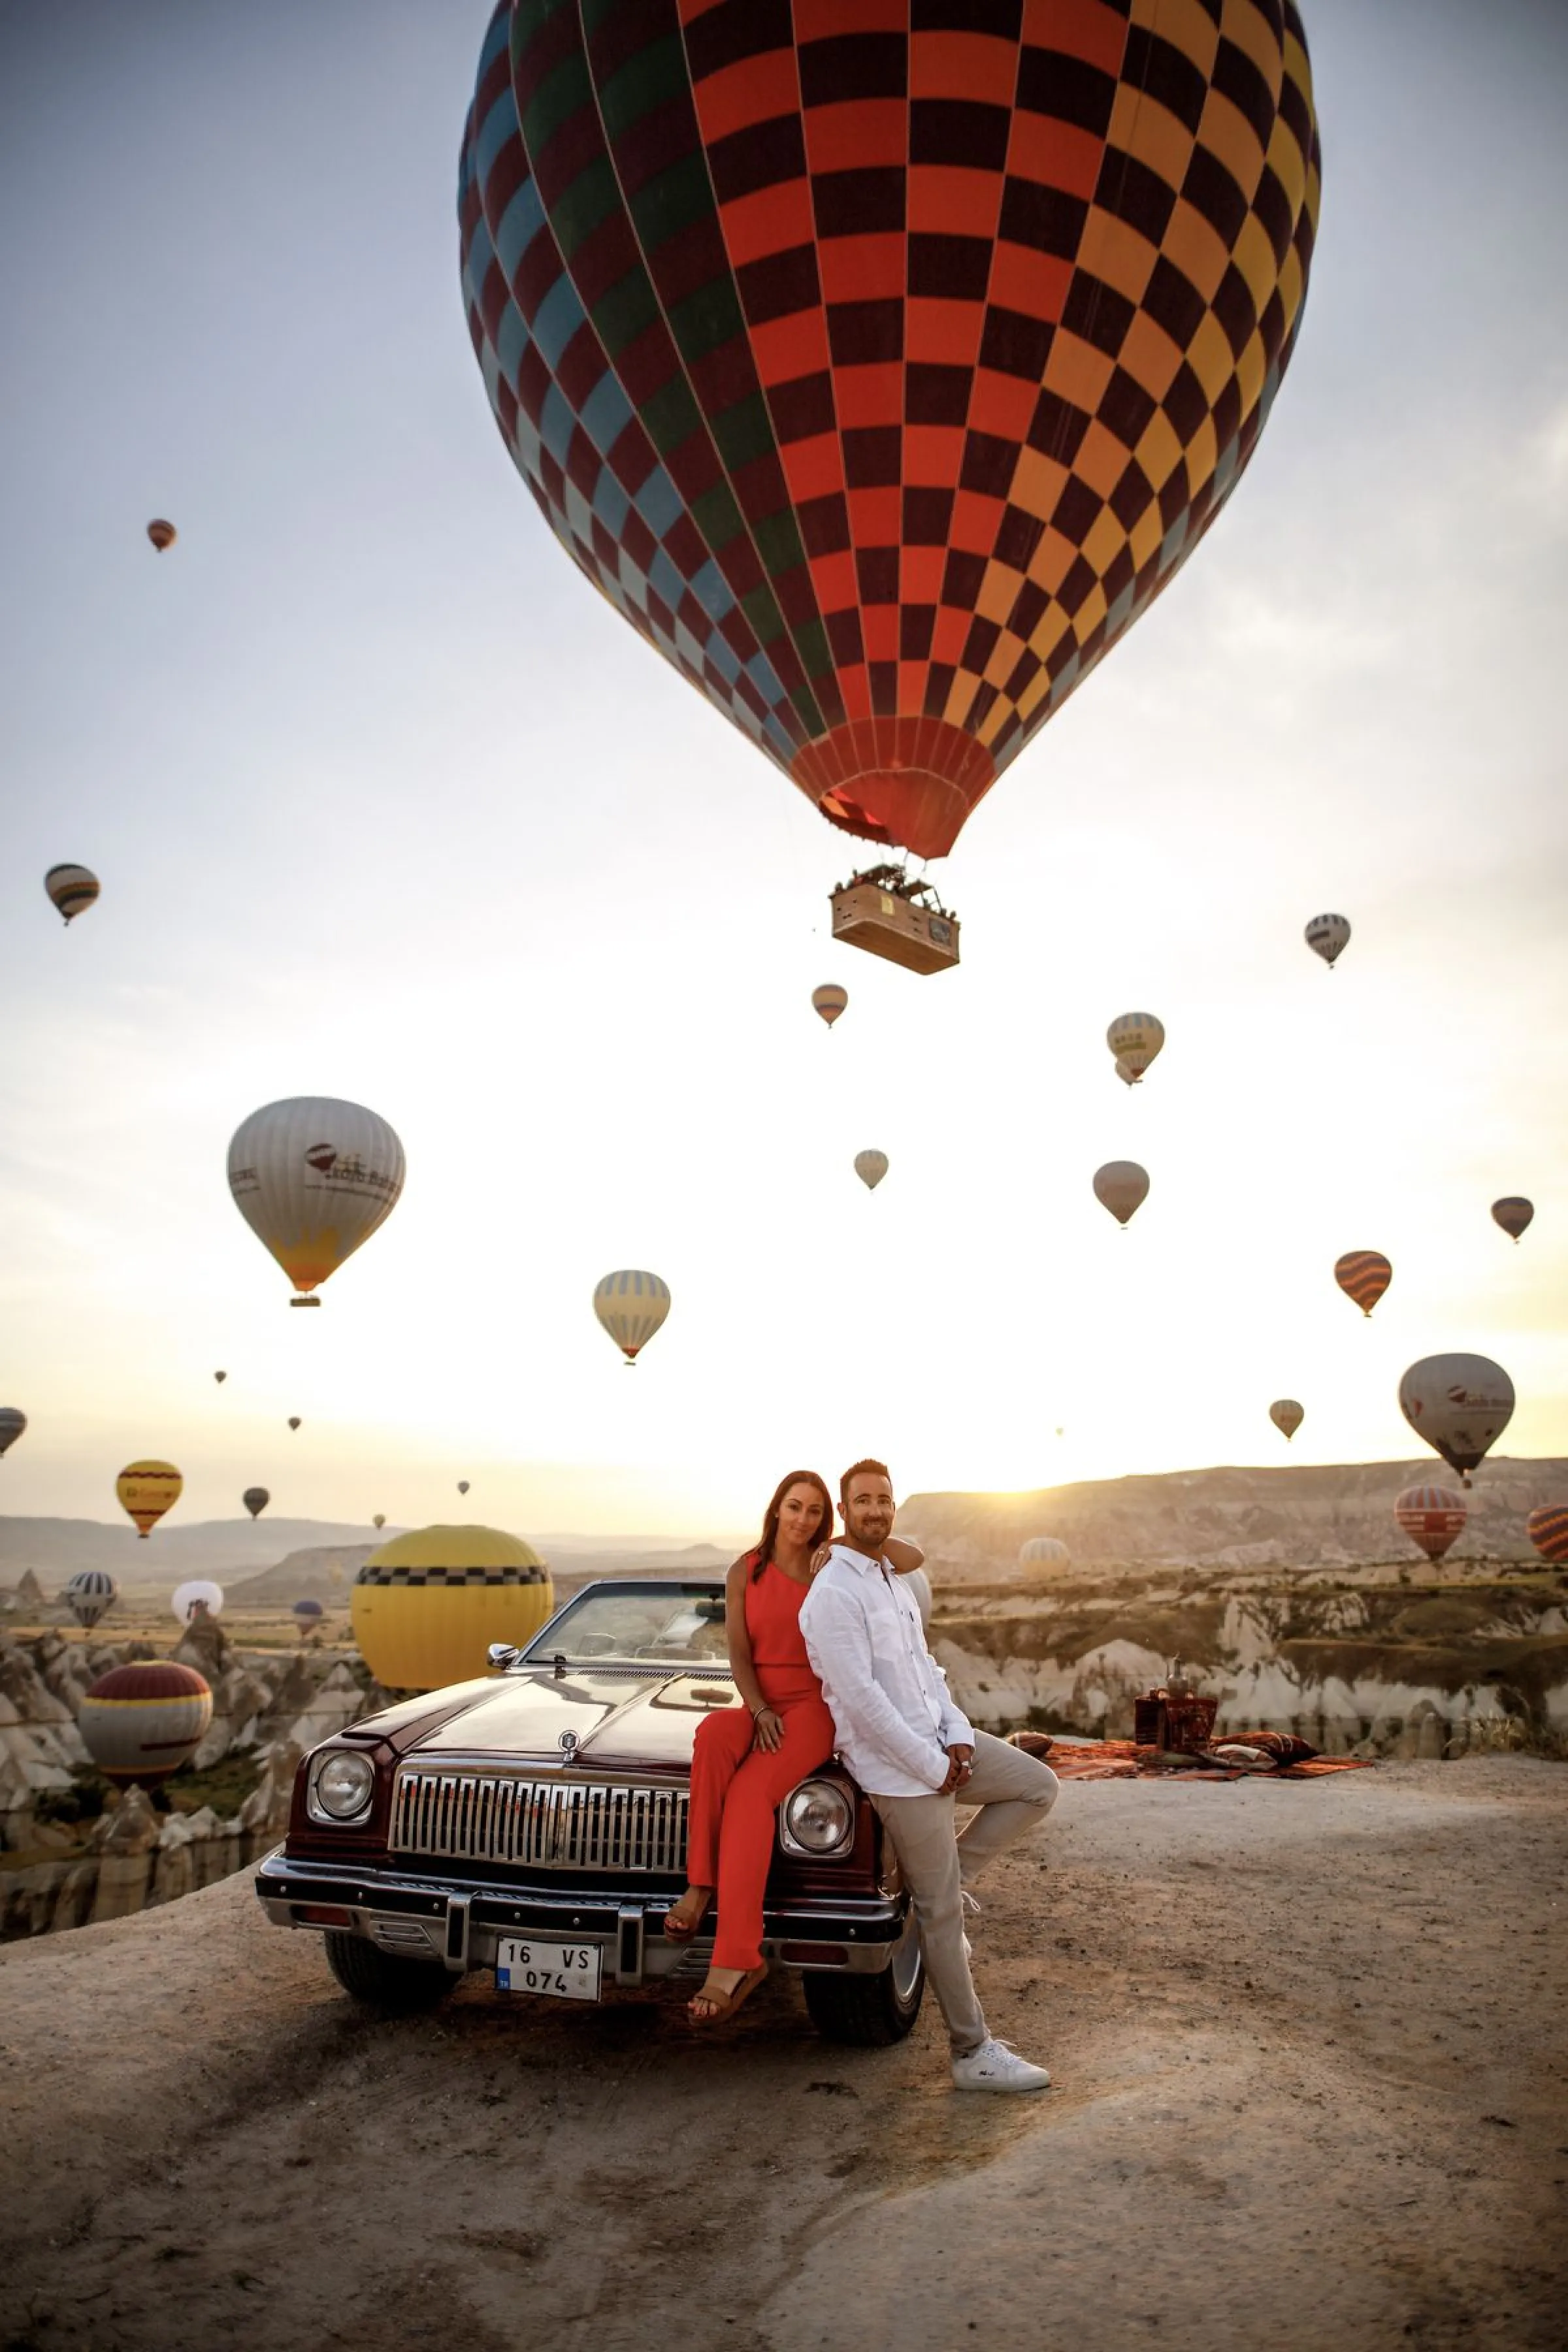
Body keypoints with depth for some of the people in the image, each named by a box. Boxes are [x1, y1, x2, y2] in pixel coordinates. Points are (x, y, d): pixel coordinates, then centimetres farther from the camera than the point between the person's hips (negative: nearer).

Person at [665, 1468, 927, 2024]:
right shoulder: (745, 1572, 6)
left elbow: (915, 1557, -6)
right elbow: (738, 1653, -1)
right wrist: (759, 1712, -16)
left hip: (816, 1707, -2)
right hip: (760, 1707, 2)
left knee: (748, 1793, -31)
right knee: (713, 1733, -36)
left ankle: (735, 1960, -34)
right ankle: (702, 1882, -31)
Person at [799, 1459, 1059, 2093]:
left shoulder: (893, 1583, 12)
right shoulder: (833, 1593, -18)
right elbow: (861, 1697, -22)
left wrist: (958, 1735, -1)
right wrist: (931, 1765, -17)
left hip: (938, 1743, 9)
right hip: (897, 1768, -9)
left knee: (1039, 1786, 12)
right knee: (941, 1914, 0)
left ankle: (948, 1878, 14)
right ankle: (974, 2055, 14)